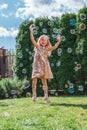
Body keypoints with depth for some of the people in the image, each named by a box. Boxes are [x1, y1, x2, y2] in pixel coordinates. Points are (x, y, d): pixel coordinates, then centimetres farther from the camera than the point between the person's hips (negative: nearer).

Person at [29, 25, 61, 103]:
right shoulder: (37, 47, 6)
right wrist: (31, 31, -15)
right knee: (34, 80, -8)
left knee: (44, 81, 2)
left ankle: (46, 97, 7)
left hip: (44, 66, 1)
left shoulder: (47, 49, 9)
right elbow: (32, 40, -5)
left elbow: (54, 47, -4)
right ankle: (34, 95, 5)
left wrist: (58, 41, -14)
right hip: (37, 66, -1)